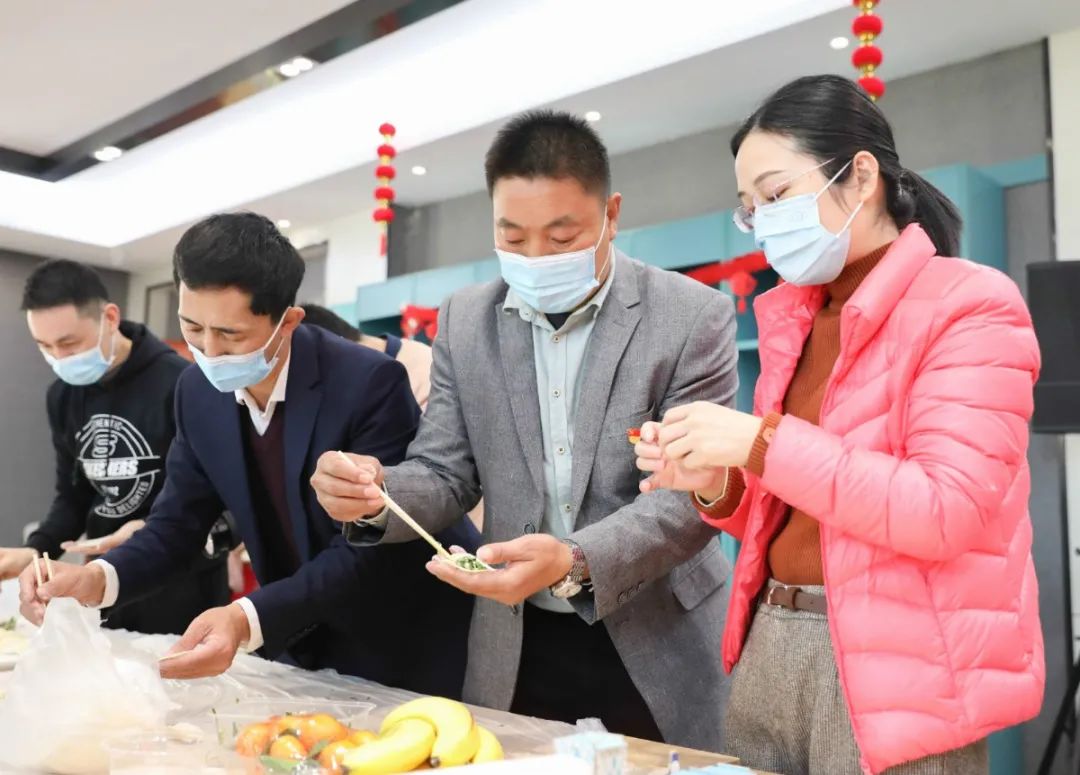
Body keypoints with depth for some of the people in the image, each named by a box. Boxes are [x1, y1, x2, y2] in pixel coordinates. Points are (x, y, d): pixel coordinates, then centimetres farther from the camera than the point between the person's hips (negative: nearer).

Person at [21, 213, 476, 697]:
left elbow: (366, 552, -27)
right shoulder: (199, 392, -6)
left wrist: (249, 619, -40)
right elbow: (178, 521, -1)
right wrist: (98, 577, -20)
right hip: (302, 640, 5)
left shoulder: (369, 383, -26)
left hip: (407, 643, -5)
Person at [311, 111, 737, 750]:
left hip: (660, 647, -2)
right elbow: (445, 474, 3)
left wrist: (575, 562, -32)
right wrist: (378, 492, -20)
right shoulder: (465, 323, 1)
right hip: (517, 650, 3)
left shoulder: (695, 317, -11)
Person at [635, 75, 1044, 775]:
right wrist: (717, 484, -4)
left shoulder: (970, 304, -9)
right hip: (770, 646, 6)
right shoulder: (791, 318, 10)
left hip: (891, 670, -6)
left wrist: (761, 441, -22)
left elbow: (946, 513, -19)